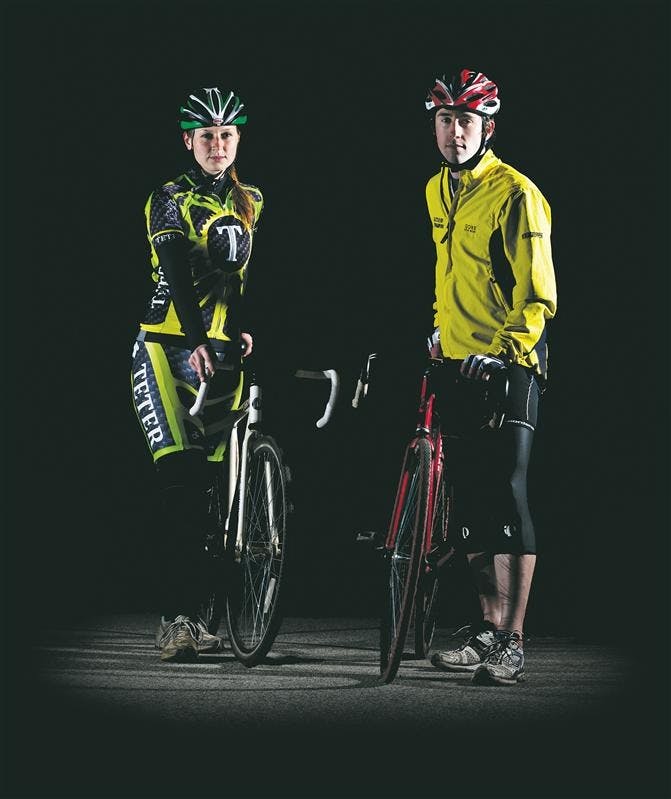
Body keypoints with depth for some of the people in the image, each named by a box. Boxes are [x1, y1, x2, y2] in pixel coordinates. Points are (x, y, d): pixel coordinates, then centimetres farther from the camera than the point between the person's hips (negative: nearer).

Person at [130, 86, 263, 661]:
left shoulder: (250, 203, 14)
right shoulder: (170, 201, -3)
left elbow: (250, 272, 5)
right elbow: (177, 274, -17)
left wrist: (246, 329, -14)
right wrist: (198, 340, -32)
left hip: (223, 353, 5)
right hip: (168, 349, -4)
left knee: (212, 486, 1)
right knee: (181, 482, -15)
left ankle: (193, 612, 5)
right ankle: (175, 618, -18)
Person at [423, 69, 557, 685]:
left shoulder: (516, 194, -12)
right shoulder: (438, 191, 12)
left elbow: (538, 294, -15)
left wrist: (505, 353, -22)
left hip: (510, 366, -8)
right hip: (458, 366, 8)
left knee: (508, 496, -11)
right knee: (470, 500, 9)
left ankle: (513, 642, -11)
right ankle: (488, 627, 17)